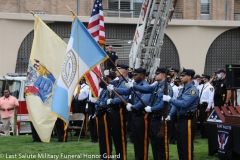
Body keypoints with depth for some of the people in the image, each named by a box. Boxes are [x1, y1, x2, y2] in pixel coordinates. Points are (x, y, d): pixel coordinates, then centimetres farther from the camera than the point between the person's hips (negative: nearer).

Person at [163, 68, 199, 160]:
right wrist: (170, 115, 6)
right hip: (180, 119, 9)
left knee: (187, 146, -5)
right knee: (180, 145, 13)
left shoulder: (193, 90, -14)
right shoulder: (182, 90, 16)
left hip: (188, 120, -9)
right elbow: (176, 103, 17)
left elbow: (184, 103, -25)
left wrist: (169, 99, -21)